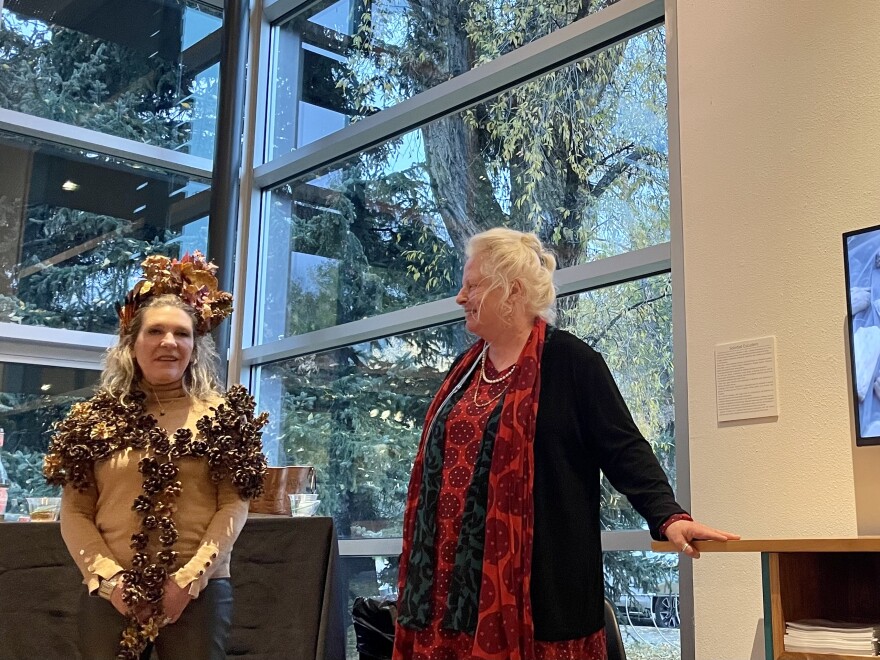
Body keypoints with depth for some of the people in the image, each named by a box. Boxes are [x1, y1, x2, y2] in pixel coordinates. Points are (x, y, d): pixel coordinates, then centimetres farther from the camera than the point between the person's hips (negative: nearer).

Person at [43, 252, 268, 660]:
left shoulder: (219, 414, 3)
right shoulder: (96, 418, 7)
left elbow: (235, 504, -2)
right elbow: (74, 512, 5)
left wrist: (189, 578, -12)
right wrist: (108, 577, -9)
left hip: (199, 591, -1)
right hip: (111, 593, 1)